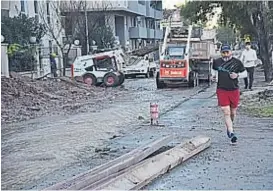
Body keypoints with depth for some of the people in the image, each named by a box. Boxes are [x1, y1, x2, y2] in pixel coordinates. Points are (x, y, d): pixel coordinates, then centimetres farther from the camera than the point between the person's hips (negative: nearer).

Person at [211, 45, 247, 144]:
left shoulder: (237, 62, 0)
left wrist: (237, 75, -11)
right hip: (222, 91, 0)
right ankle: (231, 133, -9)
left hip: (234, 91, 1)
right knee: (226, 112, -9)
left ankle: (229, 127, 40)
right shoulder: (217, 62, 4)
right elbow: (214, 69, 25)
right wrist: (213, 75, 5)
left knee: (233, 112, 12)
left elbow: (245, 73, 8)